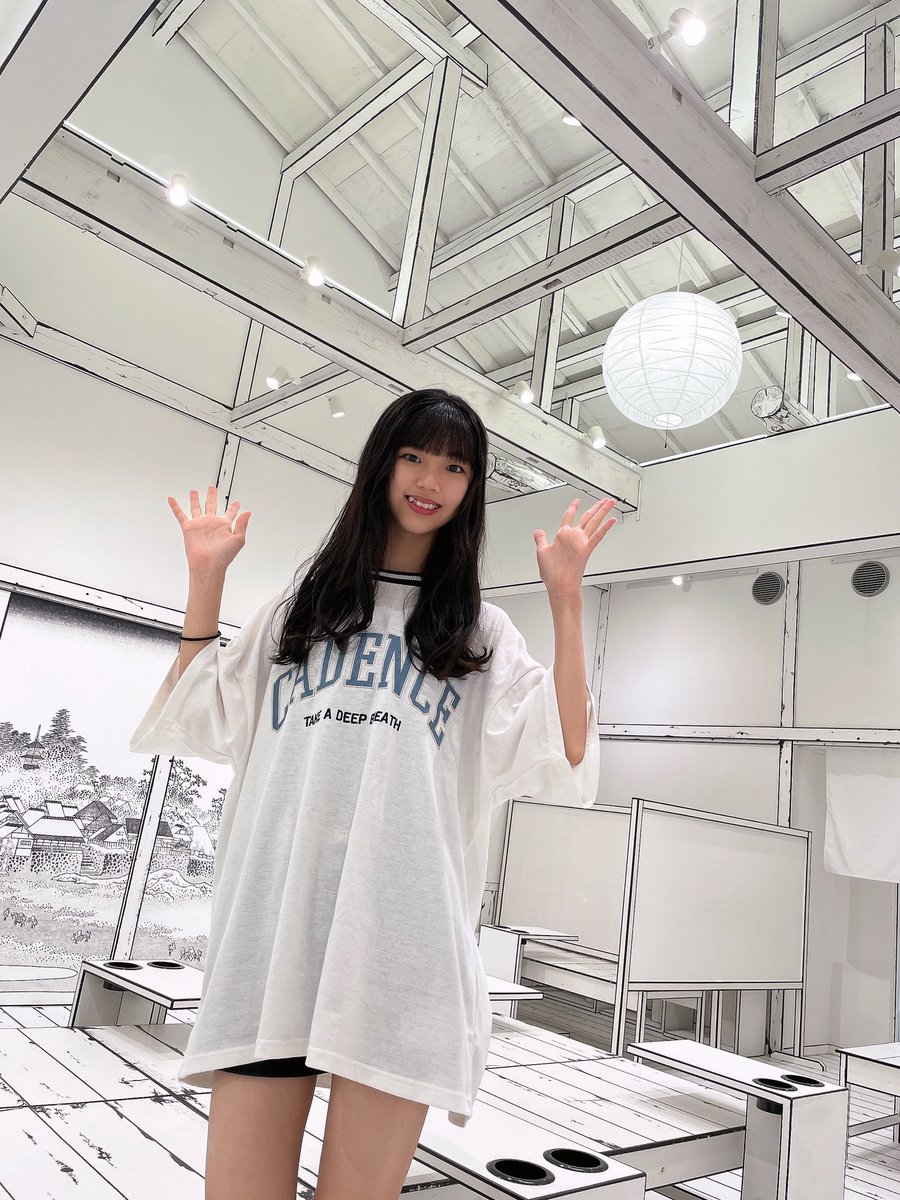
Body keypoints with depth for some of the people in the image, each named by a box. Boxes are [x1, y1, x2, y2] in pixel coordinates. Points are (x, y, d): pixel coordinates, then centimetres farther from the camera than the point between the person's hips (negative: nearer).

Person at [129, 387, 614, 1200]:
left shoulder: (482, 632, 14)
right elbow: (190, 726, 14)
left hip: (401, 931, -1)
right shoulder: (304, 603, 18)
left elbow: (565, 751, -1)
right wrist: (206, 579, 11)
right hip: (273, 921, 2)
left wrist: (566, 598, -3)